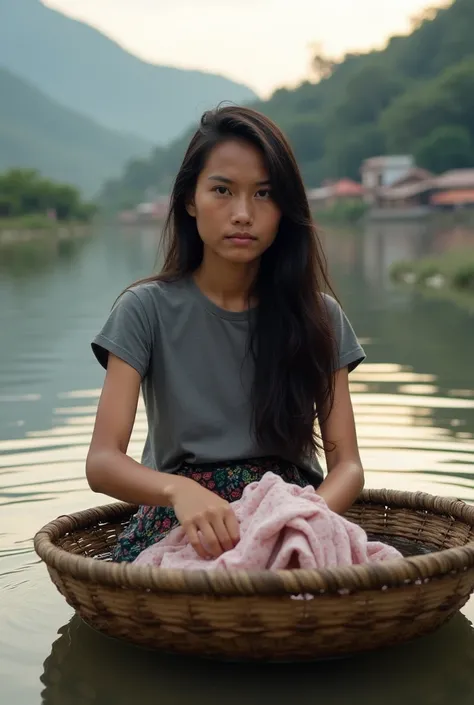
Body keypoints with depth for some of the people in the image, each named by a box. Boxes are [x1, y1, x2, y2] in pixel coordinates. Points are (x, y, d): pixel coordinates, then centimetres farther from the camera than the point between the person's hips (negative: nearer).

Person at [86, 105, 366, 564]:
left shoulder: (317, 315, 5)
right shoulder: (147, 310, -1)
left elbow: (347, 464, 1)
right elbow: (101, 461, -10)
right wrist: (179, 490, -33)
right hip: (183, 520, -1)